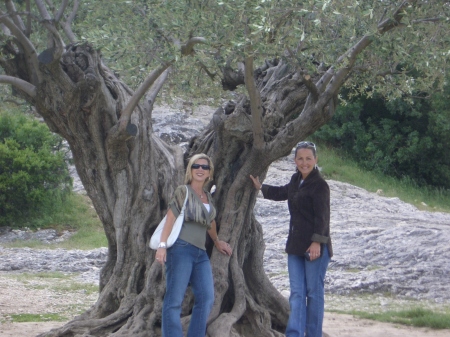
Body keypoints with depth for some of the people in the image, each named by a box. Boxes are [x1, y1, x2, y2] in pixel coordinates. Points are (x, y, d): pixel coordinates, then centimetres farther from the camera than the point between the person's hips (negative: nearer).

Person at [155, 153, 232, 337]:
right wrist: (162, 245, -19)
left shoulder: (208, 196, 18)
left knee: (206, 298, -2)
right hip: (182, 248, -7)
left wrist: (217, 242, 45)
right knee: (174, 299, -7)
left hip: (200, 252, 7)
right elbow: (170, 218, -9)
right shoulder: (183, 191, -1)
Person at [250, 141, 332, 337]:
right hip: (296, 245, 8)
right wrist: (261, 187, 44)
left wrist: (317, 242, -25)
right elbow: (282, 192, 36)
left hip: (315, 247, -8)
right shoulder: (296, 181, 14)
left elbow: (322, 217, -17)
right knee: (296, 293, 1)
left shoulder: (319, 185, -11)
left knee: (314, 292, -1)